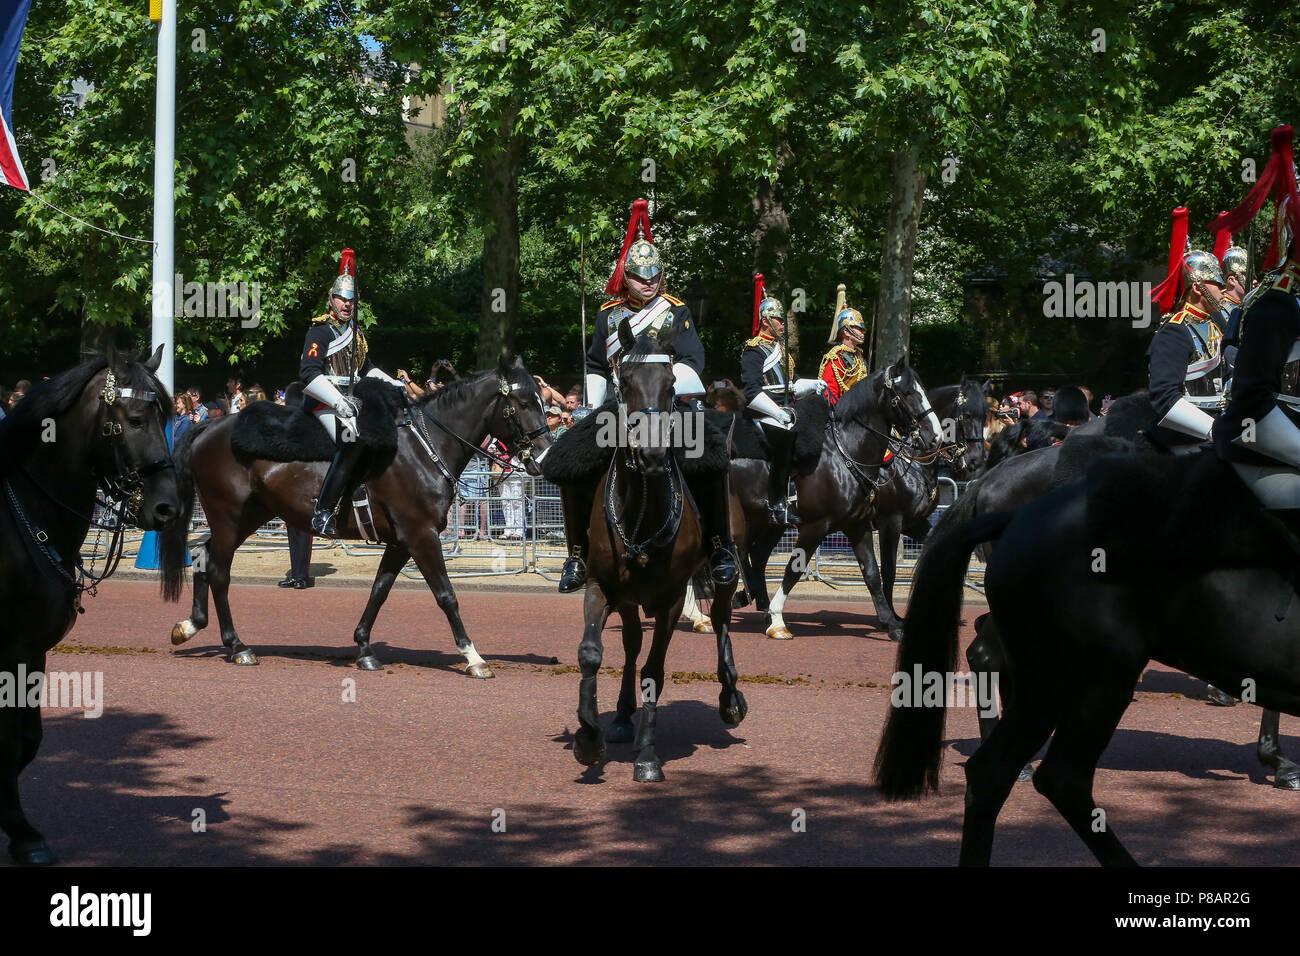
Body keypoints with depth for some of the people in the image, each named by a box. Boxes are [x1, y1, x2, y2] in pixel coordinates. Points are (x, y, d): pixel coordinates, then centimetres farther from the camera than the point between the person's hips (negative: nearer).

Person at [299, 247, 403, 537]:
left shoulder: (356, 332, 18)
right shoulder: (320, 331, -9)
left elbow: (366, 367, 32)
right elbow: (309, 374, -19)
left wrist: (393, 384, 18)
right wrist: (339, 402, -29)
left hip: (350, 399, 9)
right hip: (324, 402, -9)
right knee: (354, 442, -29)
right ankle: (324, 513, -34)